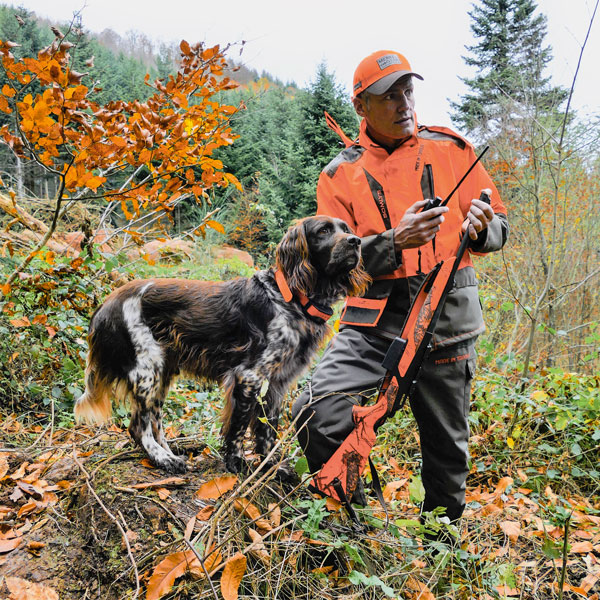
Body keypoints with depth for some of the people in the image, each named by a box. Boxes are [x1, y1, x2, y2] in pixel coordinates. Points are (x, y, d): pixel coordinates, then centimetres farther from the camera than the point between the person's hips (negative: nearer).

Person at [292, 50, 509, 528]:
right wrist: (394, 241, -20)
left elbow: (499, 228, 9)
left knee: (448, 446, 13)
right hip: (372, 323, -1)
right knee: (317, 417, -18)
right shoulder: (341, 174, 4)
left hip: (447, 318, 1)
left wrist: (481, 227, -15)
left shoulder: (453, 150, 6)